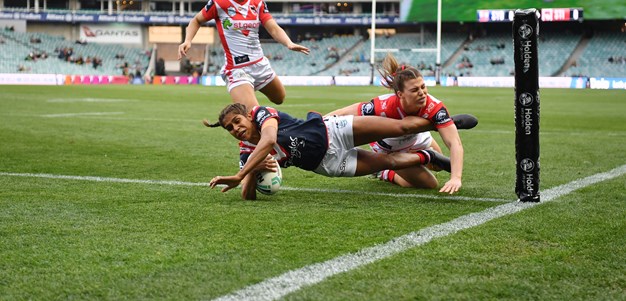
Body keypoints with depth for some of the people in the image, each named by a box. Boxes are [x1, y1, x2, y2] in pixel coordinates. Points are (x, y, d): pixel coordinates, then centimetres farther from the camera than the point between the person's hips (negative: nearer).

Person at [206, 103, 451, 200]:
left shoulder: (262, 113, -17)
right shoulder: (246, 156, -4)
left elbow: (268, 140, -38)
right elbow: (248, 195, -9)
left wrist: (239, 176, -45)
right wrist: (253, 171, -31)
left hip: (331, 132, -4)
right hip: (326, 164, 4)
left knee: (403, 127, -4)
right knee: (389, 162, 5)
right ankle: (426, 157, 34)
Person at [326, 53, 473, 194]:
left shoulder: (434, 107, -40)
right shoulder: (383, 107, -46)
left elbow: (454, 143, -44)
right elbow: (343, 113, -33)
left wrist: (456, 178, -58)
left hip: (415, 138, 3)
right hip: (387, 149, -3)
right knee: (429, 184, -6)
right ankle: (385, 173, 16)